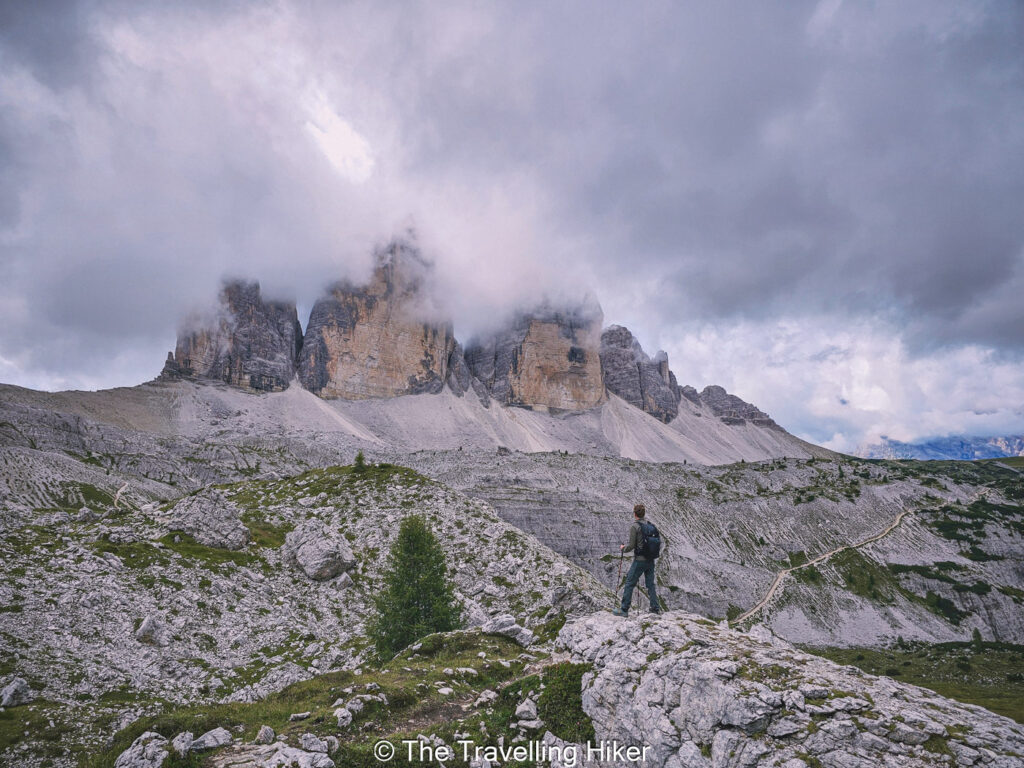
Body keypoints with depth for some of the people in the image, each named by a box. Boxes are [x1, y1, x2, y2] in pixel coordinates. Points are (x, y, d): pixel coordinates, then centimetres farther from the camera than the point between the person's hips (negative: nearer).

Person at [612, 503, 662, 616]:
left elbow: (631, 545, -14)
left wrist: (623, 548, 6)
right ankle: (655, 608, 17)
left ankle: (624, 609, 5)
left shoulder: (634, 526, -13)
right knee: (650, 584, 15)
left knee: (629, 583, 2)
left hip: (639, 560, -6)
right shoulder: (650, 526, 6)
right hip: (651, 560, 6)